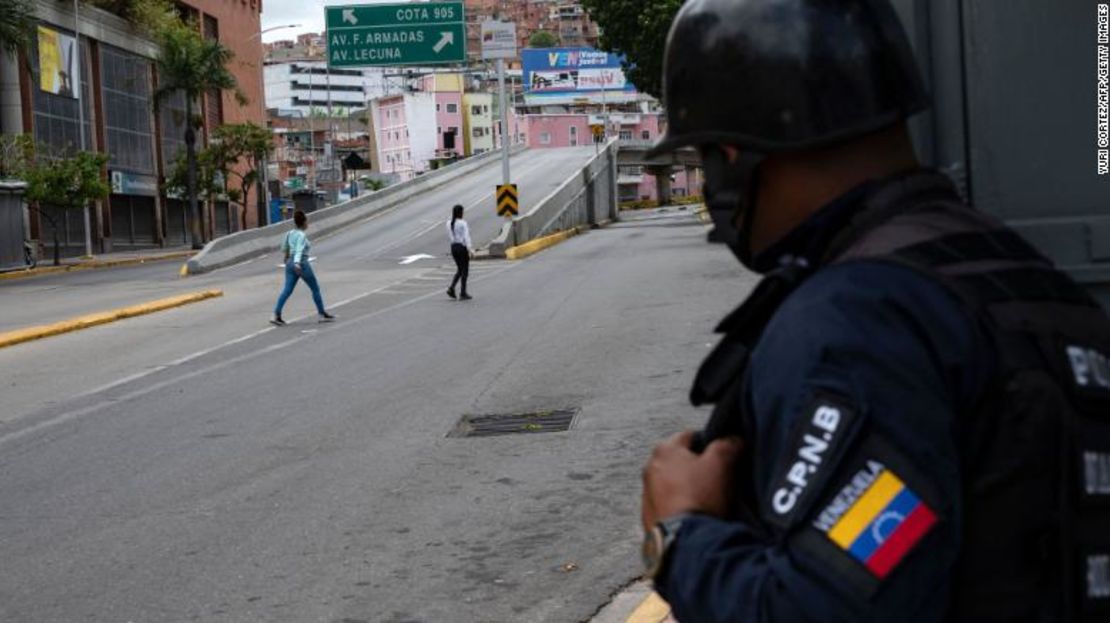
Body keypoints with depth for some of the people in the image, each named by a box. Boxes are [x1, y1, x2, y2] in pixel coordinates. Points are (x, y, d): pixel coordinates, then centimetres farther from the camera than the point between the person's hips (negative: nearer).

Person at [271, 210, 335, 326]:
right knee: (315, 289, 9)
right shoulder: (302, 235, -14)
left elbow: (284, 248, 23)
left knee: (287, 290, 1)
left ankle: (277, 316, -12)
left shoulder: (290, 233, 9)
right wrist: (297, 263, -41)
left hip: (290, 263, 7)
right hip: (302, 264, -7)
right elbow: (299, 250, -29)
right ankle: (323, 314, 17)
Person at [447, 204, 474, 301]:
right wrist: (470, 250, -21)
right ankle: (463, 294, 6)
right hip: (462, 247, -6)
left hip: (453, 247, 6)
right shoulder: (463, 223, -15)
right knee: (465, 271, 5)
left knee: (460, 270, 19)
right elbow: (466, 237, -20)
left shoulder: (449, 223, 4)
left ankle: (451, 288, 2)